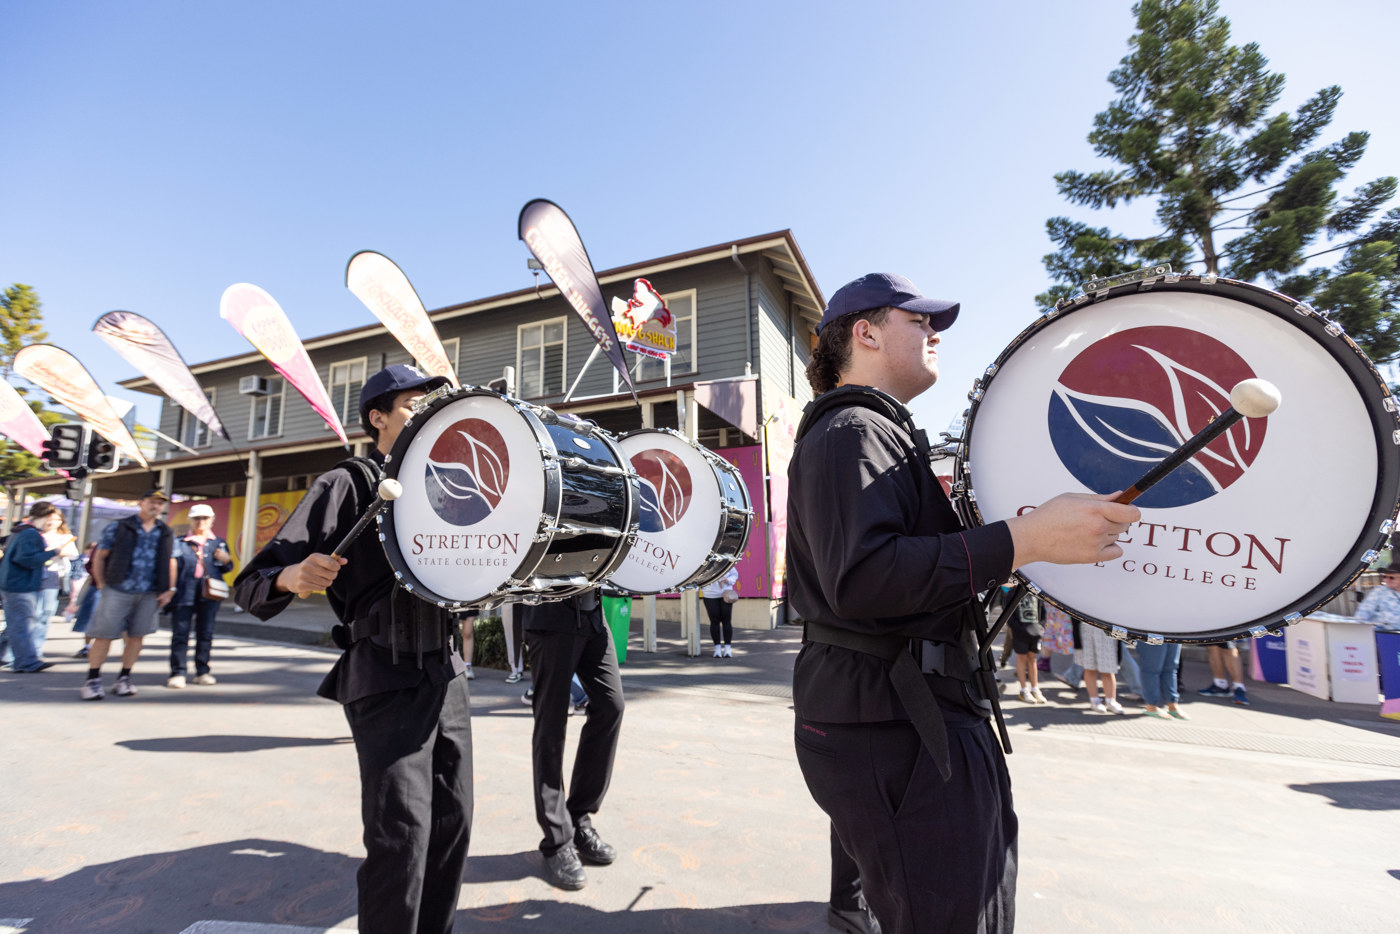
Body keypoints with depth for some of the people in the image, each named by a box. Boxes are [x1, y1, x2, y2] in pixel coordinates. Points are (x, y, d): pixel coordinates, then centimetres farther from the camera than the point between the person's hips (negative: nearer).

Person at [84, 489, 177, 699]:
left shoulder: (166, 534, 11)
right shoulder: (118, 528, 2)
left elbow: (170, 563, 15)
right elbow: (99, 557, 4)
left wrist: (169, 589, 7)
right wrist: (102, 585, -2)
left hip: (149, 594, 3)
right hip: (118, 591, -3)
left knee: (137, 636, 7)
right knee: (104, 634, -1)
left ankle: (124, 679, 18)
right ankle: (93, 680, 12)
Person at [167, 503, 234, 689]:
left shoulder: (219, 543, 14)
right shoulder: (180, 543, 8)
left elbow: (226, 569, 17)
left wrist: (227, 560, -5)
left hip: (210, 594, 2)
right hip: (185, 592, -2)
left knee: (205, 632, 6)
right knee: (180, 632, -1)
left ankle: (203, 672, 13)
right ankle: (178, 673, 5)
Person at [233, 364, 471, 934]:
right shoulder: (347, 484, -4)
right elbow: (253, 584, -10)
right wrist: (292, 577, -32)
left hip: (445, 670, 6)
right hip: (385, 678, -6)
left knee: (452, 821, 12)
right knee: (402, 832, -6)